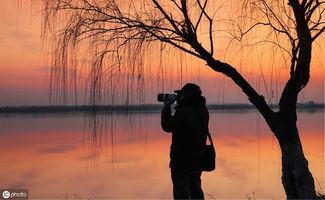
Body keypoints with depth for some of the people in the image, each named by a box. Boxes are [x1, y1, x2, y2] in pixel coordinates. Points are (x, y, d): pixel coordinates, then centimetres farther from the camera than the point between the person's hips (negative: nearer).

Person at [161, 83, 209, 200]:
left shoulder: (185, 111, -23)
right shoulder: (203, 111, 3)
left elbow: (167, 126, -14)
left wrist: (167, 107, -4)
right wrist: (179, 106, 8)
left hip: (182, 161, -8)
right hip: (198, 160, 8)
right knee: (196, 190, 23)